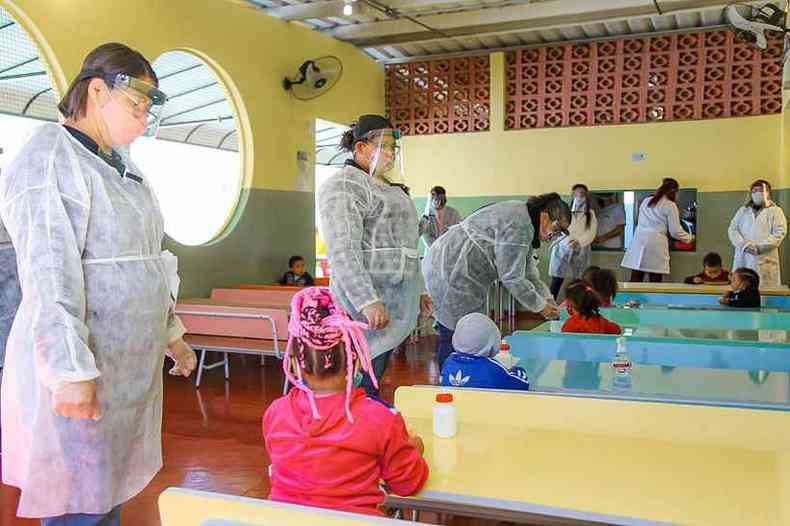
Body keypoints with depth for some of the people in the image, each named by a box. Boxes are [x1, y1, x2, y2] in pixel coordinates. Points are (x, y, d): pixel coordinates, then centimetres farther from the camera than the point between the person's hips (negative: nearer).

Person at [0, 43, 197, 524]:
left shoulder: (122, 167, 17)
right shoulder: (51, 157, -11)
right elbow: (49, 271, -20)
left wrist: (170, 332, 21)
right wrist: (72, 370, -25)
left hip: (131, 364, 8)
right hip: (83, 368, -8)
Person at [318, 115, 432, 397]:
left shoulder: (391, 188, 21)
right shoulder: (344, 186, -8)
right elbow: (343, 251, -19)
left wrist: (419, 291, 23)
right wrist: (368, 301, -25)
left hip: (396, 303, 9)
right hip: (367, 306, -9)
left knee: (373, 385, 11)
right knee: (360, 386, -7)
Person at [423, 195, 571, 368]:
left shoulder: (523, 218, 13)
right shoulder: (518, 225, -21)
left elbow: (527, 268, 17)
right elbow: (512, 277, -20)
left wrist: (547, 298, 8)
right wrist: (540, 306, -8)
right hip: (449, 274, -11)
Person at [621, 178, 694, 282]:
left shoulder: (646, 201, 15)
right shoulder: (670, 206, -1)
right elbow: (675, 231, -1)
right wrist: (689, 238, 17)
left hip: (639, 242, 5)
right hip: (656, 244, -5)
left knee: (635, 281, 3)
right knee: (655, 282, 0)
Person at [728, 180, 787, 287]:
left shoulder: (775, 211, 8)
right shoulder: (743, 211, 17)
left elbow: (779, 233, -4)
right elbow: (732, 229, 7)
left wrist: (759, 247, -14)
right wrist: (744, 245, -11)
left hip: (765, 260, -2)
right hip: (743, 258, 3)